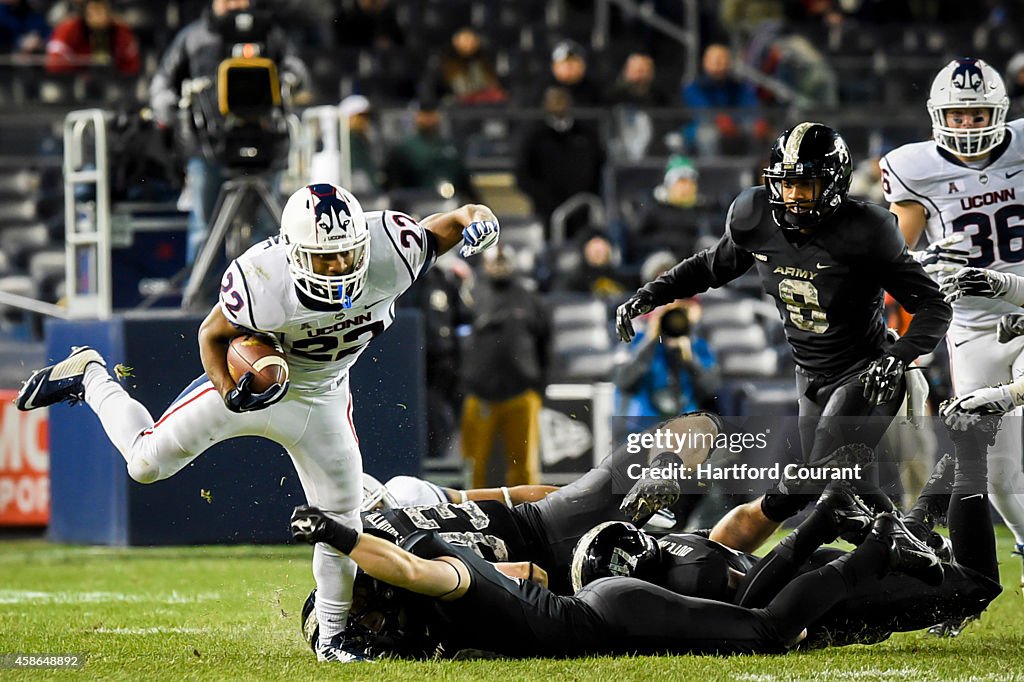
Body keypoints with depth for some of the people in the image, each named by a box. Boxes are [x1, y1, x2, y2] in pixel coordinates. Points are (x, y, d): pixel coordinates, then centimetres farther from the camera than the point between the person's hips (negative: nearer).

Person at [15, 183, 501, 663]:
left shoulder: (388, 253, -31)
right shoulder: (265, 283, -38)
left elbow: (458, 220, -13)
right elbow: (213, 334, -18)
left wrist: (477, 223, -37)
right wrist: (230, 392, -34)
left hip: (322, 400, 3)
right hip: (256, 382, -3)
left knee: (341, 517, 5)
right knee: (147, 463, 3)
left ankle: (332, 639, 24)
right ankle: (88, 377, 30)